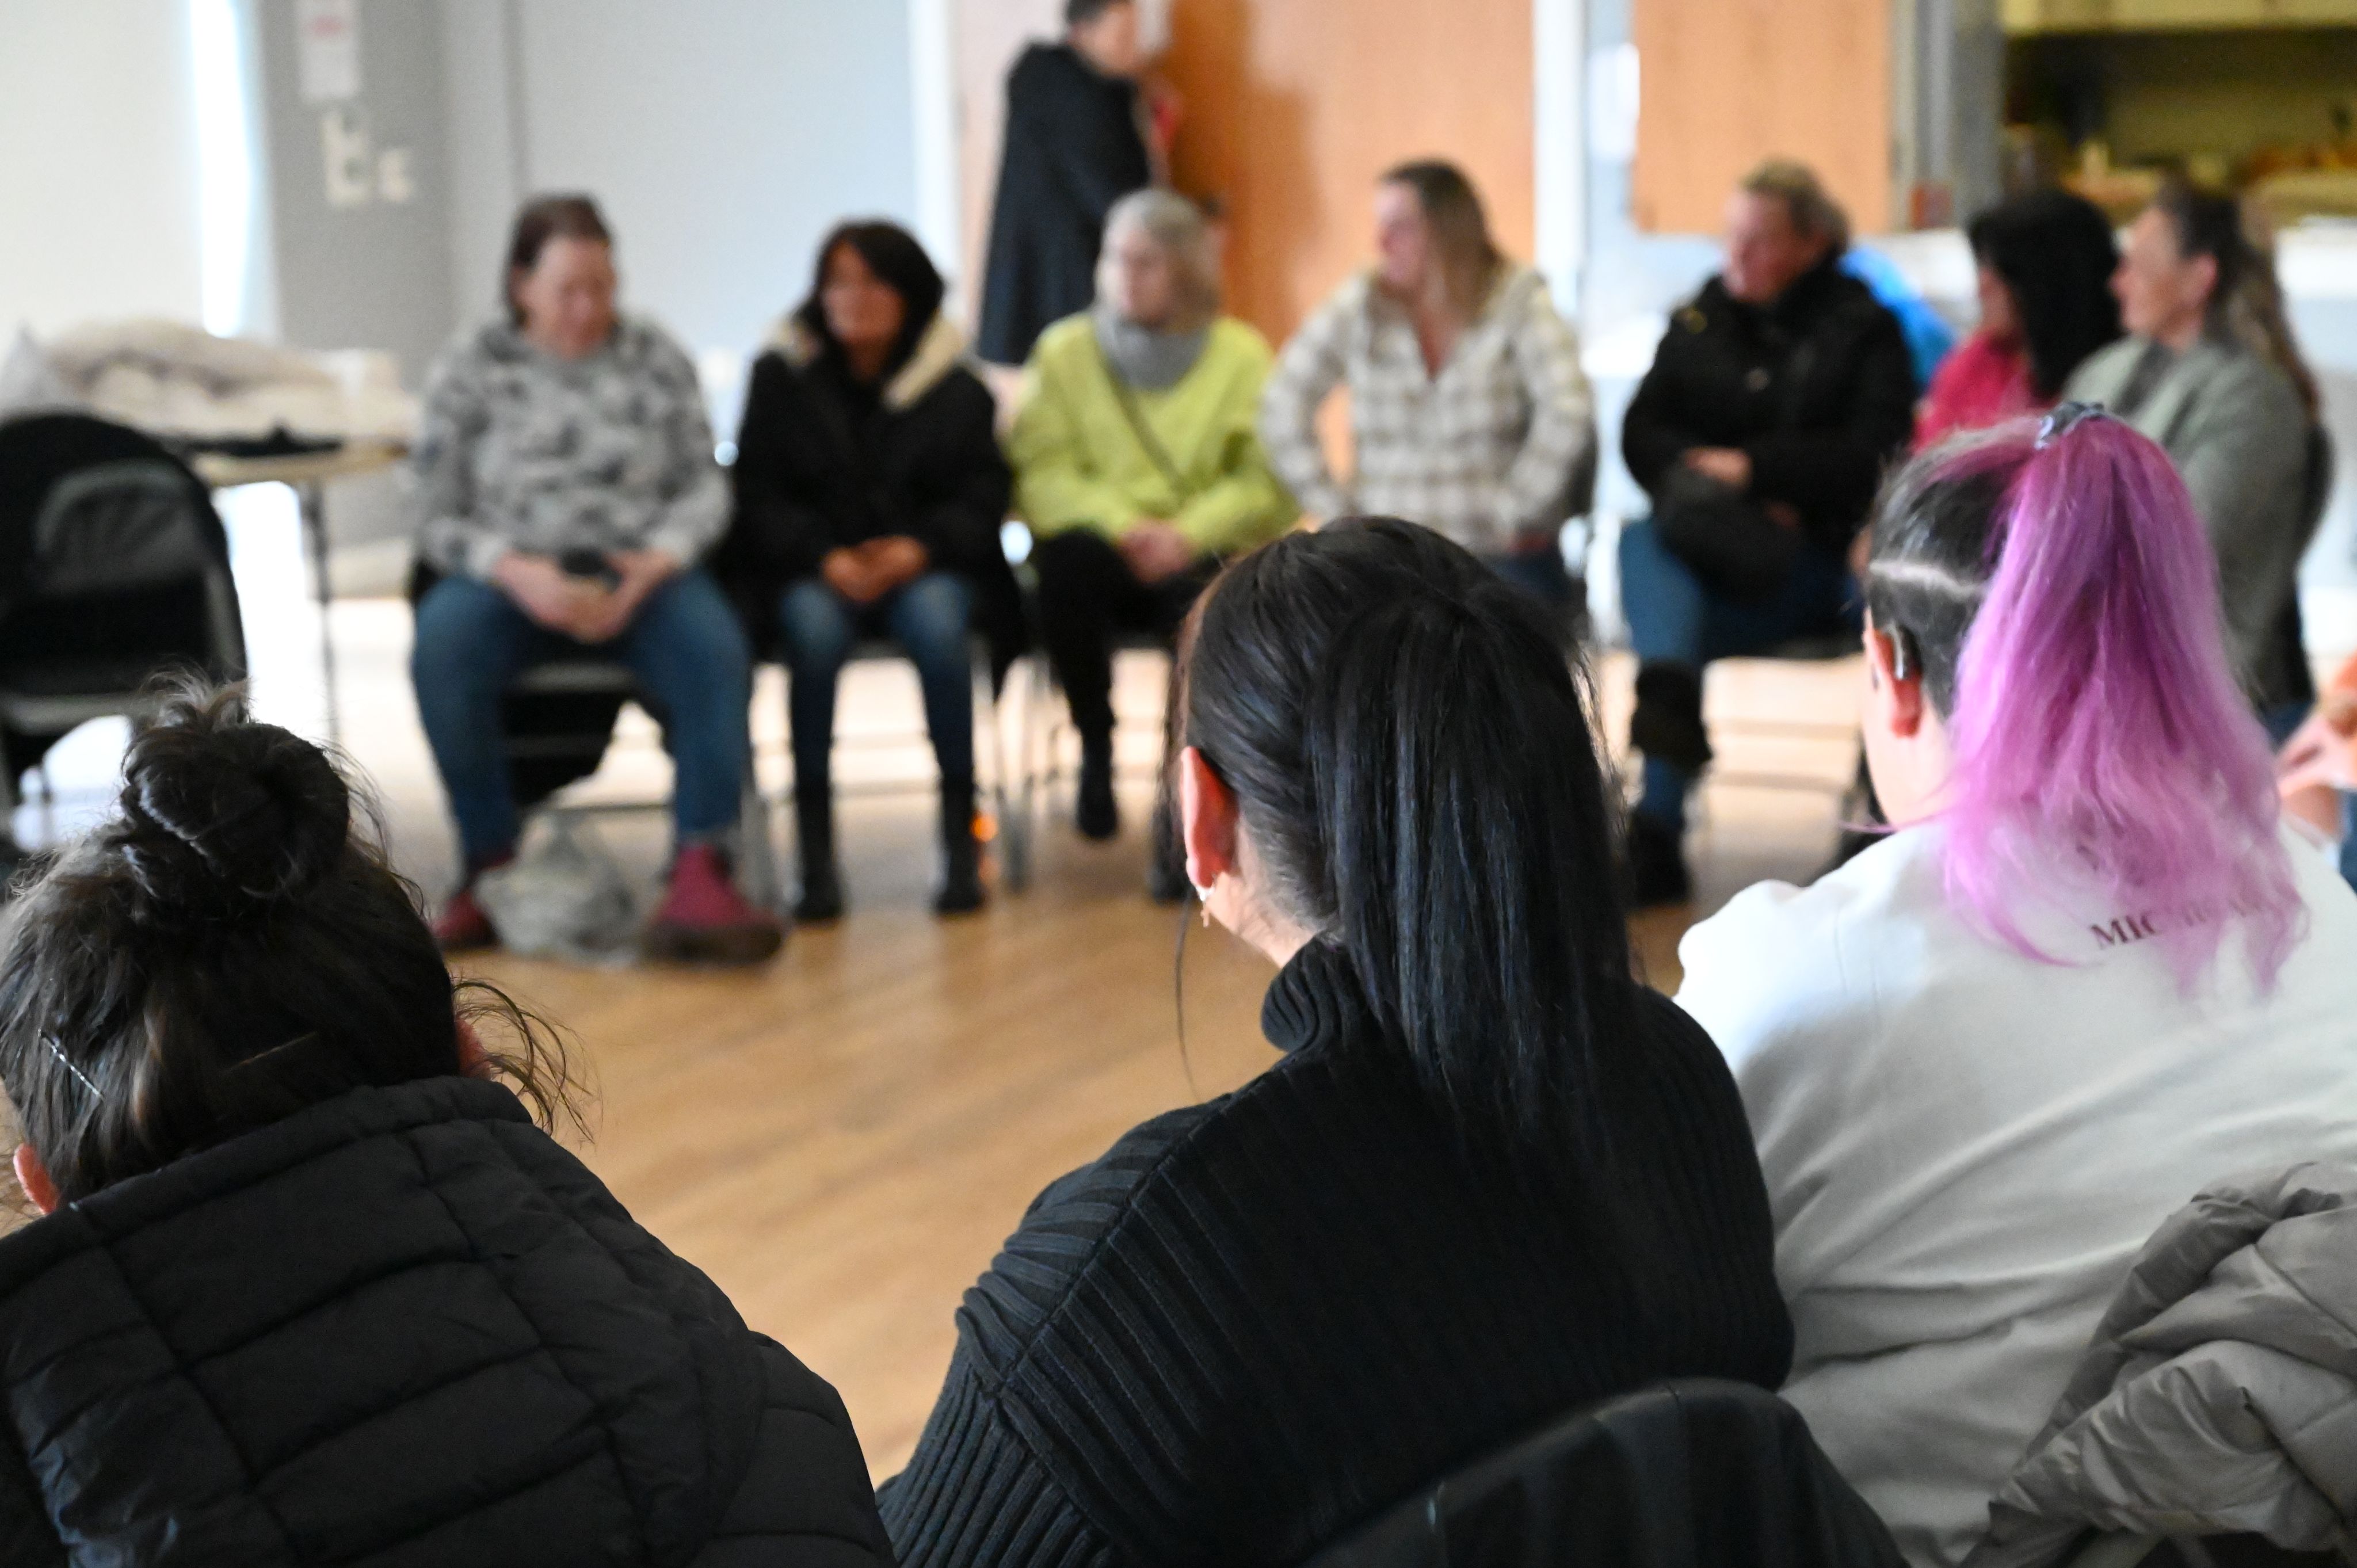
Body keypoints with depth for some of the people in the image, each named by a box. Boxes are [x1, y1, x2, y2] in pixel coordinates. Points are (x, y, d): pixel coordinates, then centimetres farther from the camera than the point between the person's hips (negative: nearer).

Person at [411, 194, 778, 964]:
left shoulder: (656, 357, 12)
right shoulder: (470, 369, 8)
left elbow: (705, 486, 7)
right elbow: (438, 517, 3)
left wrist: (656, 562, -14)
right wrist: (519, 574, -16)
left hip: (641, 572, 1)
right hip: (509, 575, 0)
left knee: (716, 652, -32)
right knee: (441, 649, -34)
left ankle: (699, 879, -37)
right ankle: (490, 867, -20)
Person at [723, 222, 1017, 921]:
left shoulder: (956, 386, 9)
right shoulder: (781, 376, 8)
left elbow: (984, 496, 4)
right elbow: (757, 496, 2)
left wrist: (919, 549, -17)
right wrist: (825, 558, -16)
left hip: (924, 566, 0)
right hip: (809, 568, 0)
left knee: (936, 619, -35)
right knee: (815, 624, -35)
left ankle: (961, 840, -28)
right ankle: (814, 853, -34)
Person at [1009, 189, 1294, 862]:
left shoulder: (1241, 356, 8)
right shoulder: (1065, 350, 9)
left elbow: (1269, 480, -2)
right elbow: (1041, 471, -2)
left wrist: (1187, 533, -18)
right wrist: (1122, 524, -19)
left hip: (1203, 552, -1)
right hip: (1099, 538, 1)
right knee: (1069, 558, -34)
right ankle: (1095, 749, -14)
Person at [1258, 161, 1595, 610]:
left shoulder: (1518, 301, -1)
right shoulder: (1359, 307, 5)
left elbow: (1568, 412, -13)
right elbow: (1283, 408, 5)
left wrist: (1513, 513, -12)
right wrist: (1337, 510, 0)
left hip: (1502, 558, -2)